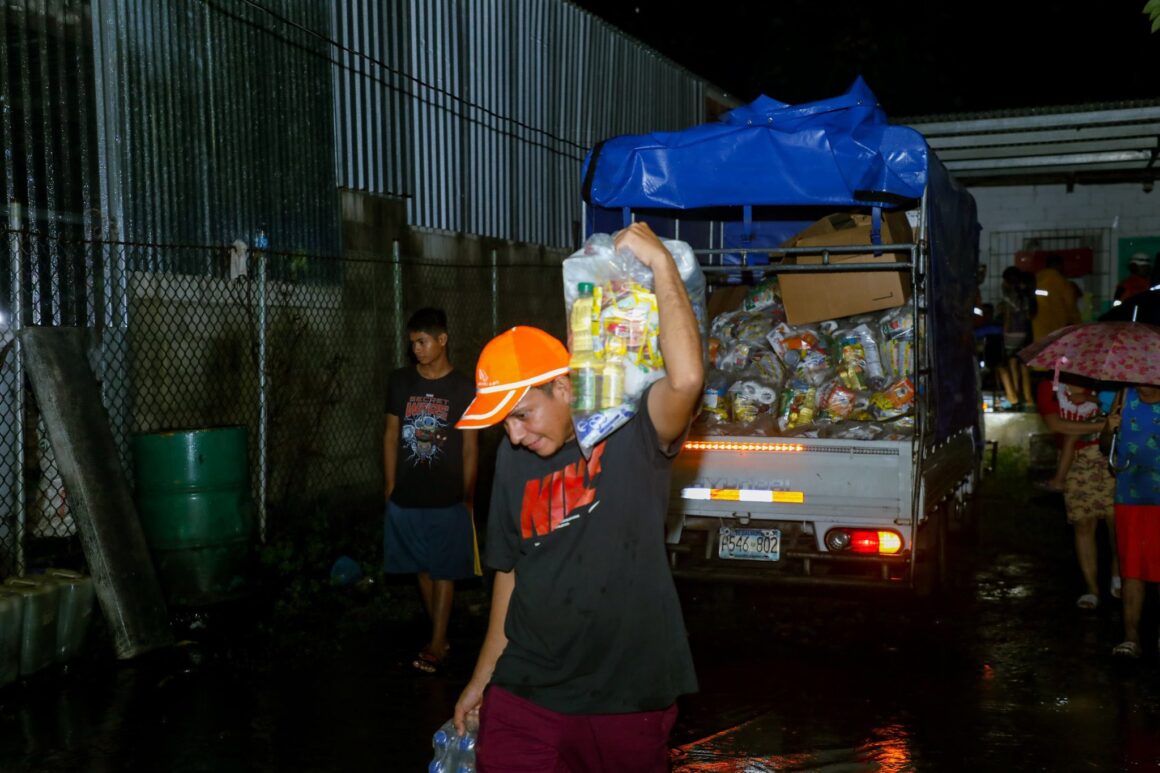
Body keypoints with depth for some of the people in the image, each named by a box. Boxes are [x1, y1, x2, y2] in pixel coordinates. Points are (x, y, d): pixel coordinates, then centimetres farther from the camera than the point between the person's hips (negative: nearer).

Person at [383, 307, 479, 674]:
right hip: (405, 498, 3)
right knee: (422, 568, 13)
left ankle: (437, 644, 13)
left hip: (447, 499, -3)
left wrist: (467, 499, -1)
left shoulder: (463, 388, -5)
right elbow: (391, 435, 8)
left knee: (443, 571, 5)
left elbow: (470, 447, -1)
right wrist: (390, 487, 6)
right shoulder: (399, 381, 2)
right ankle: (439, 634, 26)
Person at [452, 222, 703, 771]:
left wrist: (660, 261, -24)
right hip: (525, 697, 4)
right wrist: (483, 677, 17)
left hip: (630, 701, -3)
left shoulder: (633, 436, -11)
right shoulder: (514, 457, 3)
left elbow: (687, 377, -32)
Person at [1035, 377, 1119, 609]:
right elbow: (1056, 425, -13)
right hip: (1076, 465, -1)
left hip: (1108, 459, 1)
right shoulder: (1050, 388, -1)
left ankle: (1118, 575, 19)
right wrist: (1100, 426, -18)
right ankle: (1091, 589, 9)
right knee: (1083, 525, 1)